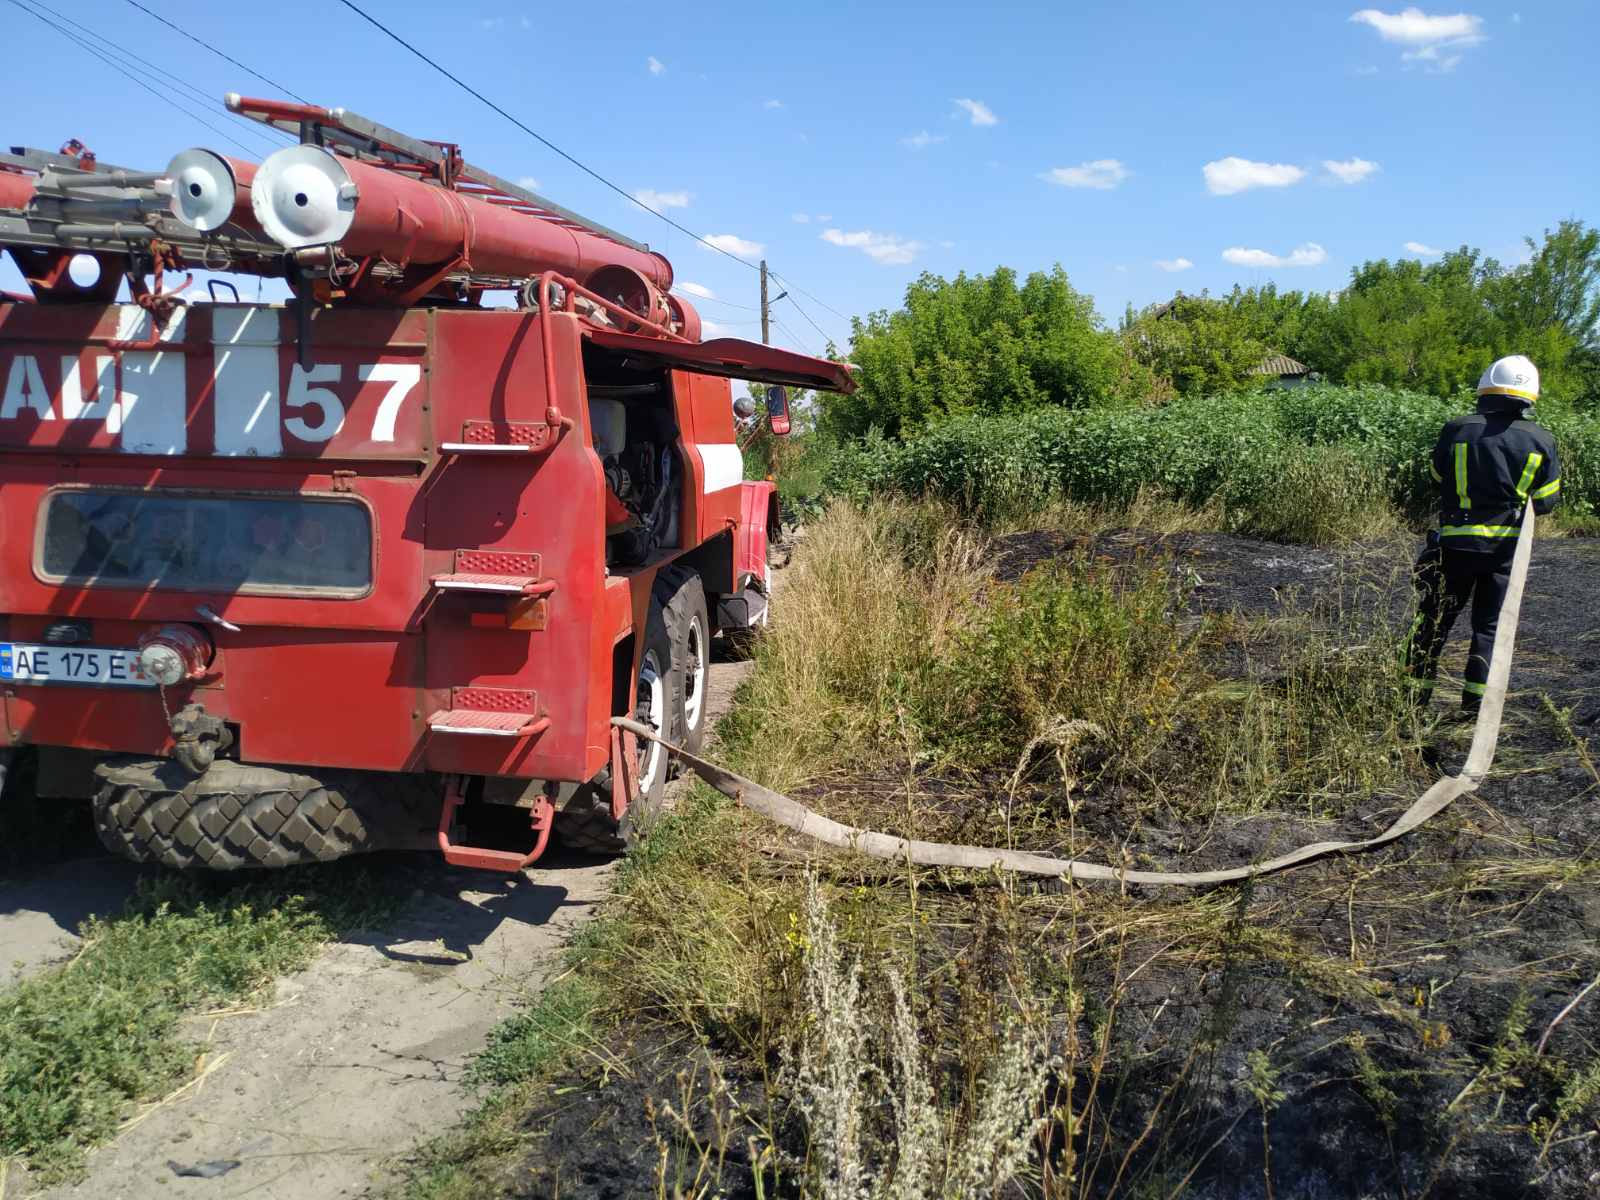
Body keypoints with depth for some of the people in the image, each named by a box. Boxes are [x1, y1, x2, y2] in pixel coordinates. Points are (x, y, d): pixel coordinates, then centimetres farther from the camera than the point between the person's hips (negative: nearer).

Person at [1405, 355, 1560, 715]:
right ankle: (1477, 700, 8)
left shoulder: (1457, 429, -7)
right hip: (1508, 546, 1)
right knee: (1490, 624, 10)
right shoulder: (1541, 440, -3)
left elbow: (1437, 474, 8)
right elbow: (1546, 501, 2)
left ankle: (1414, 694, 14)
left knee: (1434, 618, 10)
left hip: (1457, 541, -1)